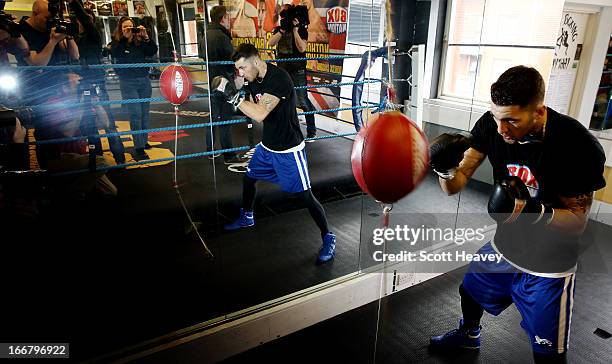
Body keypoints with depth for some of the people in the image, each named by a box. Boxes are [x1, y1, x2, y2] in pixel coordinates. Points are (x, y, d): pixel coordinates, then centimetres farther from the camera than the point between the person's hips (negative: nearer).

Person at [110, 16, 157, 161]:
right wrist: (125, 38, -20)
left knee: (144, 113, 8)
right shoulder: (117, 43, 0)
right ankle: (138, 148, -8)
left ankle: (144, 141, 23)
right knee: (135, 114, -8)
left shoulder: (140, 41, 7)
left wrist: (146, 37, -13)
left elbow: (153, 51, -2)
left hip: (144, 80, 3)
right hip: (128, 82, -3)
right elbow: (115, 54, -18)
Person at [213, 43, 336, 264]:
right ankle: (247, 217, 48)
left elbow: (260, 115, -33)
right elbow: (257, 116, 6)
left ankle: (328, 238, 12)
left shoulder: (278, 79, -26)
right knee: (248, 178, 21)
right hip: (267, 145, 9)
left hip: (288, 150, -9)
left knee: (304, 195, -5)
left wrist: (234, 96, -28)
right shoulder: (253, 80, 2)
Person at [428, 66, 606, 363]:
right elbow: (455, 185, -14)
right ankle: (468, 335, 59)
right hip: (503, 248, 4)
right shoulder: (491, 125, -17)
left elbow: (578, 221, -17)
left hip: (548, 269, -4)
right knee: (470, 292, 26)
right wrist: (446, 170, -37)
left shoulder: (579, 146, -27)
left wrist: (535, 211, -36)